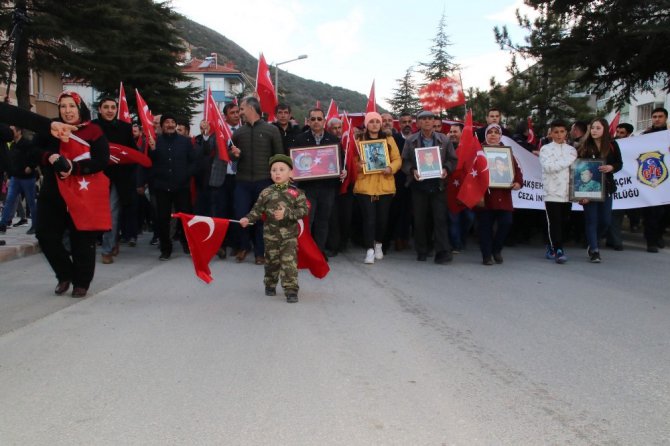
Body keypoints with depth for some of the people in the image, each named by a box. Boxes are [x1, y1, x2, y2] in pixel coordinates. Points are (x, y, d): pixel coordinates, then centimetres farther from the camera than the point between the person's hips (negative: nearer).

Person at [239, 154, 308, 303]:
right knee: (271, 261, 14)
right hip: (271, 234, 2)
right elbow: (257, 210, 2)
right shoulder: (266, 193, 0)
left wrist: (287, 213, -22)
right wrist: (247, 219, -14)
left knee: (289, 262, -7)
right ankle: (270, 285, 33)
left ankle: (291, 290, -2)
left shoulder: (296, 192, -5)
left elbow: (303, 210, -11)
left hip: (289, 234, -2)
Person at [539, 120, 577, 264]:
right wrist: (569, 160, -7)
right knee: (554, 223, -7)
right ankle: (558, 251, -4)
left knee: (564, 223, 7)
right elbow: (548, 167, -14)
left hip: (568, 193, 4)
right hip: (552, 192, -4)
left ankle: (552, 248, 20)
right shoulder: (545, 149, 1)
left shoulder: (572, 150, 14)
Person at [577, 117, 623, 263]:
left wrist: (611, 167, -15)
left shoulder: (612, 145, 2)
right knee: (591, 220, -3)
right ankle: (594, 251, 4)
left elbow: (619, 163, 10)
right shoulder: (584, 147, -4)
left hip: (606, 187, 3)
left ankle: (593, 243, 31)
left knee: (605, 220, 6)